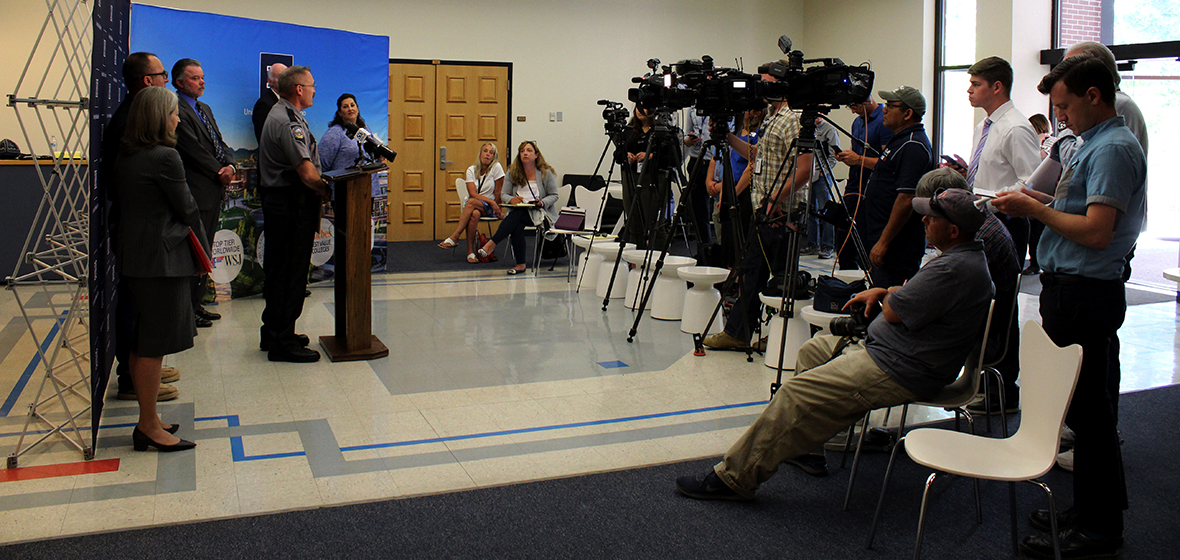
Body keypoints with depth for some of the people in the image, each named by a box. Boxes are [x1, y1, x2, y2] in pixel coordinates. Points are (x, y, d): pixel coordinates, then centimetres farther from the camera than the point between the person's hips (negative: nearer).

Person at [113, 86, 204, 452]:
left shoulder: (125, 158, 11)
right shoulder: (165, 157, -15)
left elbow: (126, 206, 13)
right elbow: (187, 209, -10)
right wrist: (203, 252, 6)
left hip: (133, 257, 9)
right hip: (162, 260, -9)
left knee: (144, 342, 15)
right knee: (155, 343, -2)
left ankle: (148, 420, 25)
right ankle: (149, 428, 7)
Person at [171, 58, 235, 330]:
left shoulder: (205, 109, 20)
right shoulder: (177, 111, -10)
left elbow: (220, 143, 16)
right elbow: (193, 149, -16)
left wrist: (230, 165, -3)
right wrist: (219, 172, -11)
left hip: (214, 190, 9)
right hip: (197, 192, -9)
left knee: (204, 251, 14)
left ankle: (197, 304, 22)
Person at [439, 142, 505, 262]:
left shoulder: (496, 167, -5)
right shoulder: (471, 170, 2)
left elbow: (498, 192, -1)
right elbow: (473, 193, -9)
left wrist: (498, 209, 1)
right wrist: (491, 201, -20)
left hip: (489, 208, -2)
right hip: (472, 206, 2)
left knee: (471, 202, -35)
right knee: (474, 214, -37)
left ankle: (454, 237, -35)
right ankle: (470, 251, -33)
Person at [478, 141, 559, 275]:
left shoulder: (546, 172, 1)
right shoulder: (512, 172, 9)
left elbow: (554, 195, 3)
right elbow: (503, 194, 10)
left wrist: (542, 202, -17)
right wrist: (511, 199, -14)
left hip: (541, 212, -3)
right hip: (519, 211, 3)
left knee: (516, 215, -33)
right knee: (517, 226, -32)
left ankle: (492, 243, -35)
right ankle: (520, 264, -28)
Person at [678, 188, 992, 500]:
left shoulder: (956, 268, -23)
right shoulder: (966, 255, 12)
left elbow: (894, 312, -20)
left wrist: (889, 295, 3)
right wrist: (881, 291, 13)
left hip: (899, 372, -12)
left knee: (798, 393, -19)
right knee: (812, 351, 21)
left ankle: (735, 478, -13)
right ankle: (805, 448, 23)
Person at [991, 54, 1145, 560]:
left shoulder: (1113, 148, -16)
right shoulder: (1097, 143, 17)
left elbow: (1096, 232, -24)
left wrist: (1037, 210, -13)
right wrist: (1047, 202, 9)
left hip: (1084, 295, -11)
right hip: (1075, 291, 11)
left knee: (1089, 411, -3)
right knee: (1088, 409, 17)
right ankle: (1092, 508, 30)